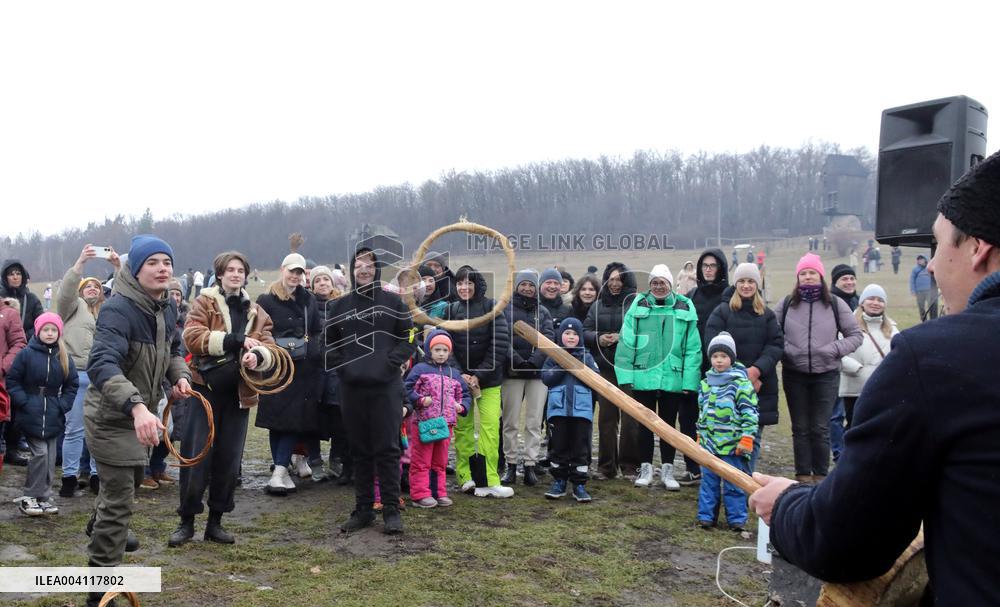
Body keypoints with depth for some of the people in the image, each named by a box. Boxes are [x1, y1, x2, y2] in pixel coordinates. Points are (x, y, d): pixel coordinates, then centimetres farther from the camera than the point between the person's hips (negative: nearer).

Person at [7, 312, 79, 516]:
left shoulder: (64, 358, 6)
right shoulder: (26, 354, -4)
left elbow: (72, 385, 12)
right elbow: (12, 381, -2)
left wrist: (63, 405, -1)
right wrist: (24, 402, -11)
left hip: (53, 417, 4)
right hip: (31, 415, -4)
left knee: (50, 457, 7)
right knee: (40, 453, -9)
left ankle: (44, 497, 17)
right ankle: (29, 498, 3)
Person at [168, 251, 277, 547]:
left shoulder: (256, 312, 13)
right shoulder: (204, 302, 1)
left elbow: (270, 350, 3)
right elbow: (192, 337, -15)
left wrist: (258, 355, -21)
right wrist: (235, 339, -23)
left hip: (238, 393, 4)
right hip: (206, 388, -4)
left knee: (229, 460, 7)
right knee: (196, 457, -2)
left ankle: (216, 521, 19)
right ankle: (186, 521, 12)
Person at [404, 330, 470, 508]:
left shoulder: (454, 373, 15)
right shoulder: (420, 369, -1)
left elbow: (464, 394, 22)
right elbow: (407, 389, -6)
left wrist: (462, 406, 4)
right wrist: (420, 400, -18)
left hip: (446, 424, 5)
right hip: (424, 423, -5)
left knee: (440, 461, 13)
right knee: (421, 461, -1)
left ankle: (440, 493, 21)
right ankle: (420, 494, 5)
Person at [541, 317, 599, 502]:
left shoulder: (586, 357, 7)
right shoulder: (554, 357, 7)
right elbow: (546, 378, -5)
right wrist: (563, 366, -14)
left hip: (581, 409, 0)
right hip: (558, 409, 0)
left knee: (580, 447, 3)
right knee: (558, 446, 7)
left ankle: (579, 485, 11)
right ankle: (559, 482, 18)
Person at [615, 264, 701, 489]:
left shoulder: (684, 308, -1)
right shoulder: (638, 306, 0)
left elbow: (692, 348, -3)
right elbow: (626, 342, -3)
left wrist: (689, 380, -8)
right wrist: (626, 374, -9)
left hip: (672, 378, 0)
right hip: (643, 376, 0)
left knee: (668, 425, 12)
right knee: (645, 425, 11)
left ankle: (667, 470, 25)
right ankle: (645, 468, 25)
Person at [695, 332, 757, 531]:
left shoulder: (741, 383, -8)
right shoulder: (705, 383, 10)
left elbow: (750, 413, -10)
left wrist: (746, 439, -14)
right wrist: (700, 436, 20)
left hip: (733, 445, -5)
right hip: (709, 444, 5)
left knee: (734, 483, 2)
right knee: (708, 481, 11)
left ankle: (737, 518, 13)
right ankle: (706, 515, 19)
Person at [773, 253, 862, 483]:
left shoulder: (835, 304, 1)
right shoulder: (786, 304, 3)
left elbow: (855, 335, 3)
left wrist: (834, 349, -12)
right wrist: (784, 351, -12)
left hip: (826, 375, -1)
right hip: (794, 375, 1)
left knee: (821, 429, 3)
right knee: (800, 428, 9)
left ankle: (821, 474, 17)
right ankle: (803, 474, 18)